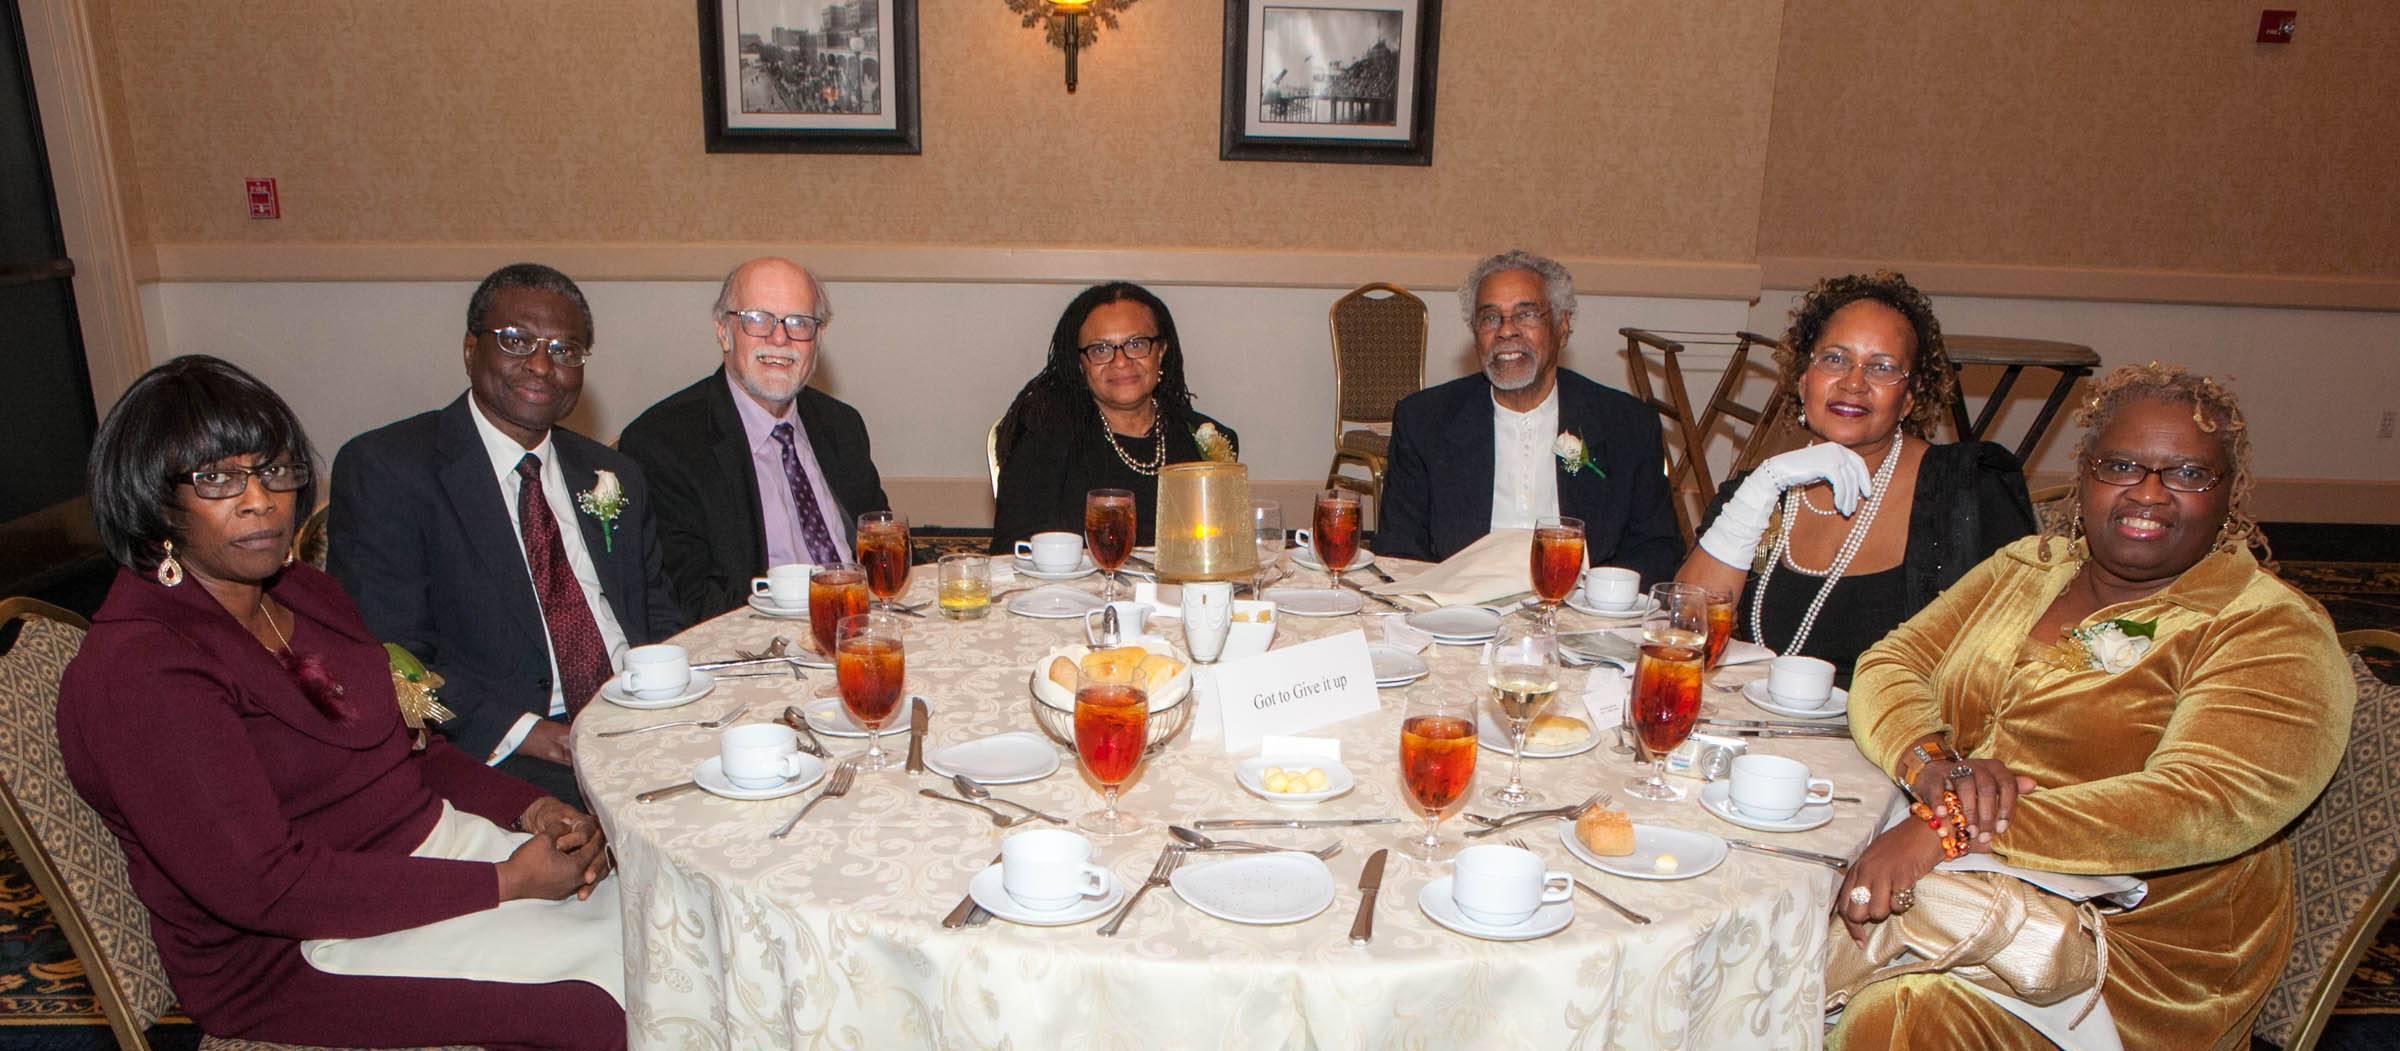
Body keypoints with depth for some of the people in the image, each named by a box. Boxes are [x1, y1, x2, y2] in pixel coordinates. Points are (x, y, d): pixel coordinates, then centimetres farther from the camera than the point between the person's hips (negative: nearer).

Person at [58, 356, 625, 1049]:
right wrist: (506, 882, -21)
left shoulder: (302, 594, 9)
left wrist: (530, 805, -6)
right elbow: (263, 887, -22)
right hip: (291, 954, -8)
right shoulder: (133, 672, -17)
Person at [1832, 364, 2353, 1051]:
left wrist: (1951, 830, -31)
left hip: (2138, 953, -5)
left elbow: (2200, 805, -23)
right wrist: (1935, 765, -19)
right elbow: (1891, 665, 5)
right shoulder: (2030, 565, 12)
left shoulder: (2272, 635, -6)